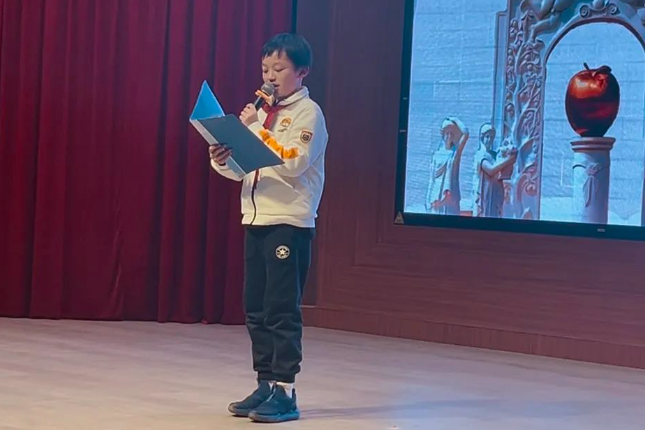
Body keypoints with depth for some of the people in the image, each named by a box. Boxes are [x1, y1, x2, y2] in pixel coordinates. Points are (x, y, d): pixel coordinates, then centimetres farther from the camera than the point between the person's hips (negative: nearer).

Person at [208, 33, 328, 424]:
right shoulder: (262, 111, 15)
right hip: (256, 220, 7)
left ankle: (285, 391, -2)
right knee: (256, 310, 8)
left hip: (290, 223, -7)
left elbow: (293, 163, -19)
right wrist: (223, 159, -6)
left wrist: (256, 129, -19)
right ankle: (266, 385, 15)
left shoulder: (308, 113, -6)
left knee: (282, 309, -7)